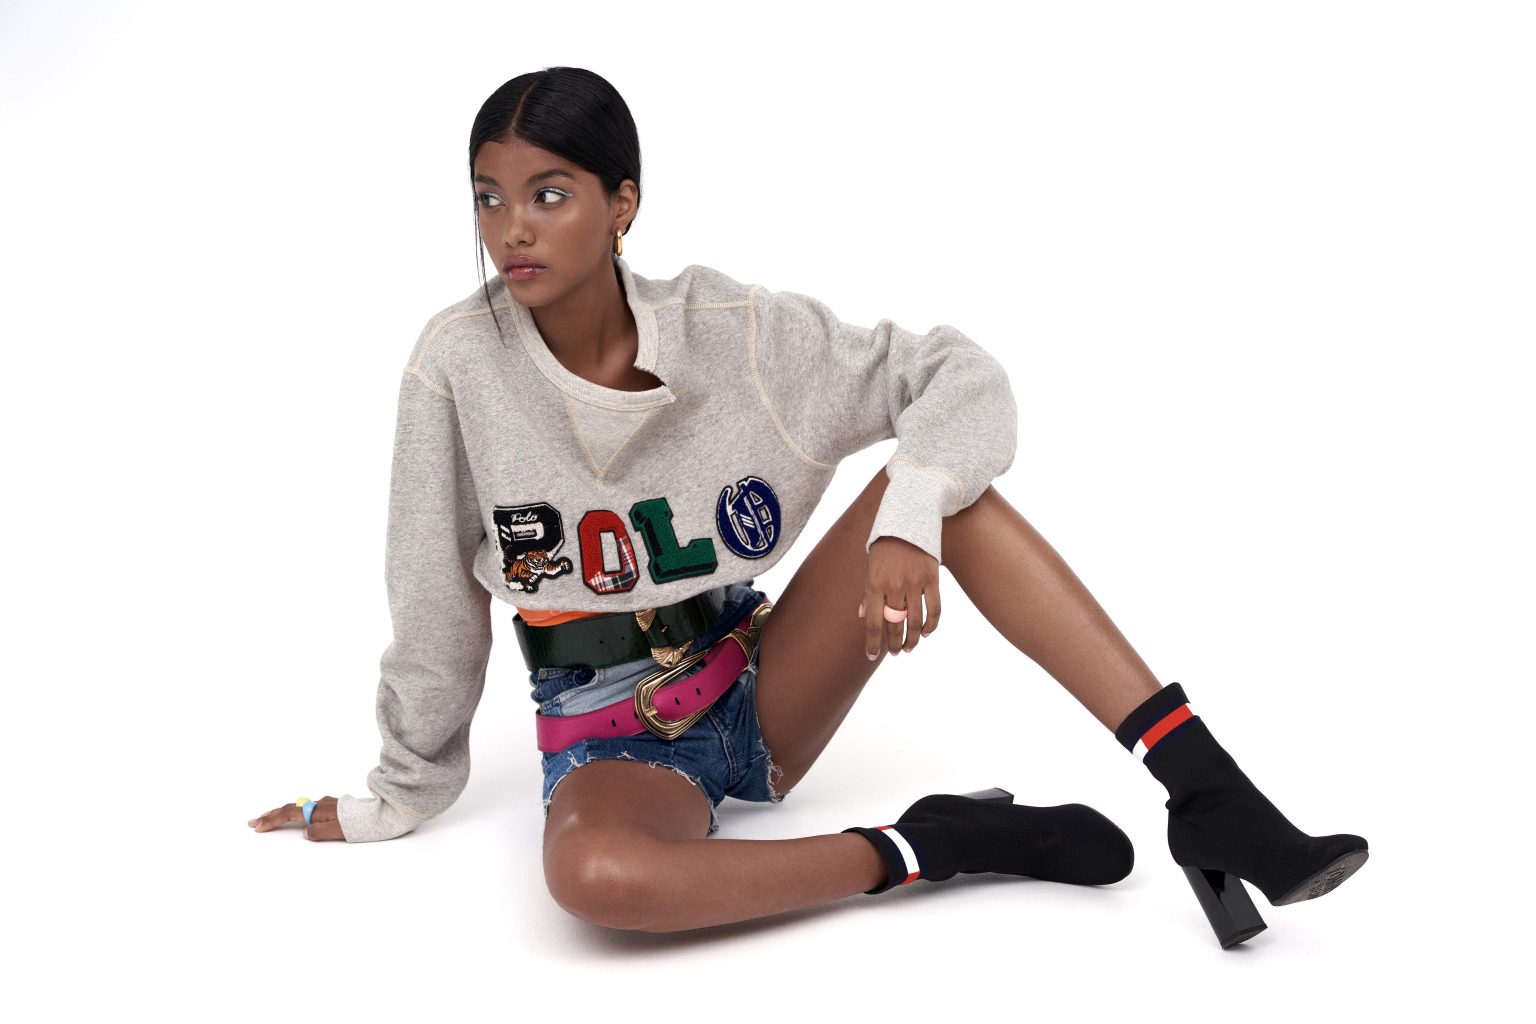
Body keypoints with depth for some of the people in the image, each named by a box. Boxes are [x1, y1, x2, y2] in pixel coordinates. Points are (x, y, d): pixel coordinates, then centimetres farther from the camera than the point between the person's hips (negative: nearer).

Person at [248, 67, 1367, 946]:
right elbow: (436, 603, -4)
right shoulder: (458, 365, -13)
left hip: (764, 695, 2)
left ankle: (1204, 787, -27)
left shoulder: (731, 328, -10)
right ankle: (932, 844, -22)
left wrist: (907, 520, -32)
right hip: (613, 746, -1)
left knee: (938, 480, -22)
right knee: (592, 873, -40)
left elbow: (963, 378, -12)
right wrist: (403, 797, 6)